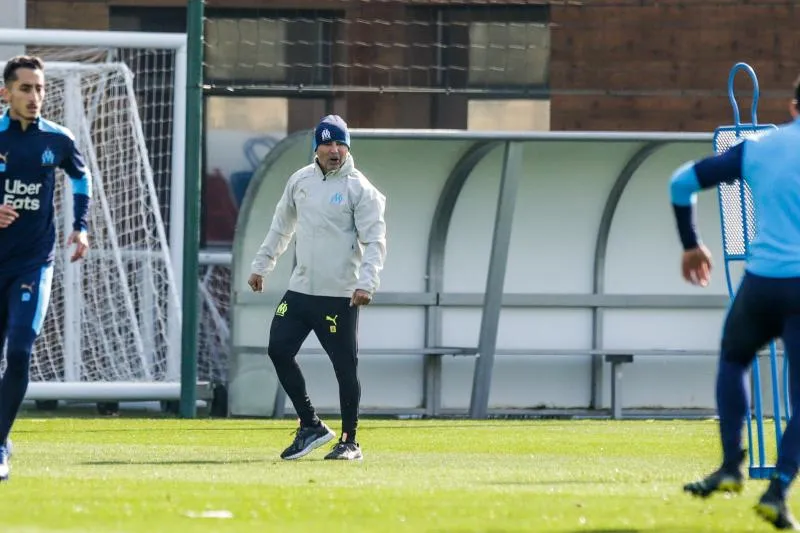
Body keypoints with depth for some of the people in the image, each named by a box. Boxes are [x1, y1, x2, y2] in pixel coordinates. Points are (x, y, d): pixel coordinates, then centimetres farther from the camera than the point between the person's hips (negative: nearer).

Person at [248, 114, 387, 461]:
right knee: (279, 349, 1)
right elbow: (281, 227, 23)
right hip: (300, 289, 6)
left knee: (345, 366, -4)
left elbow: (375, 240, -13)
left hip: (339, 296, -6)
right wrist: (261, 265, 23)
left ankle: (350, 442, 8)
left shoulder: (358, 188, -8)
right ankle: (310, 426, 13)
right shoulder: (300, 181, 9)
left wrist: (366, 283, -25)